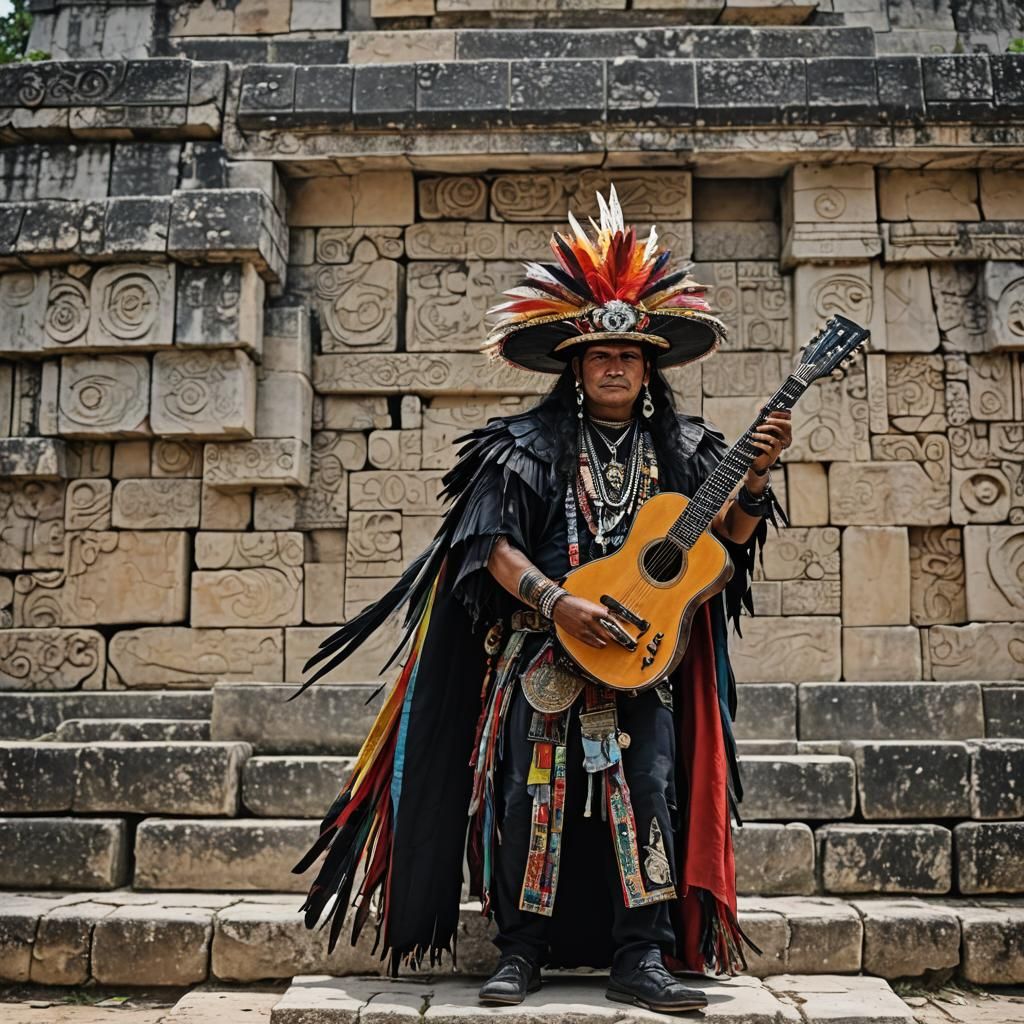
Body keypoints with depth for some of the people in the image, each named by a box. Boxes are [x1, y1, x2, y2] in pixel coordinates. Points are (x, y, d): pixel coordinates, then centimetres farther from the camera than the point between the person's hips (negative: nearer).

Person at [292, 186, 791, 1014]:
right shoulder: (530, 446, 0)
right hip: (543, 655, -2)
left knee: (651, 793, -2)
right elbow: (494, 547, -7)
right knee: (533, 792, -1)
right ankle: (521, 951, 13)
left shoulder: (682, 448, 9)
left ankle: (641, 957, 8)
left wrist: (757, 477, -14)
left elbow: (729, 537, 3)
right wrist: (556, 604, -20)